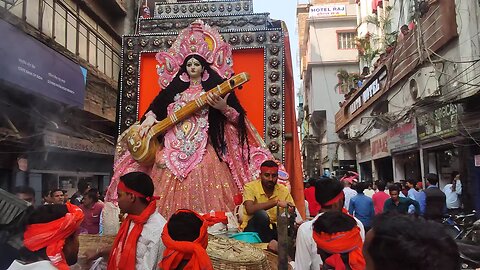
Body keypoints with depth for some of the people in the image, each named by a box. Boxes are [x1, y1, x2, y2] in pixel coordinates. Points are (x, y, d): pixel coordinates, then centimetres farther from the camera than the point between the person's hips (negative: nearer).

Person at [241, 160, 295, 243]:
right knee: (261, 214, -33)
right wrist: (276, 202, -32)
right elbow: (250, 210, -30)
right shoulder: (250, 187, -12)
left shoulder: (283, 191, -2)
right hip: (252, 230, -2)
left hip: (273, 229, 3)